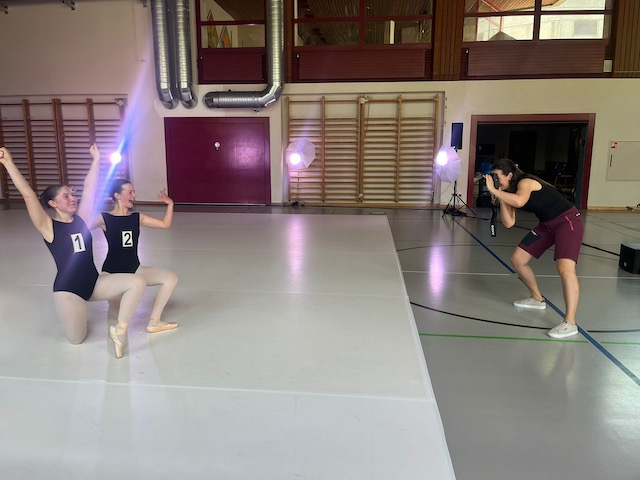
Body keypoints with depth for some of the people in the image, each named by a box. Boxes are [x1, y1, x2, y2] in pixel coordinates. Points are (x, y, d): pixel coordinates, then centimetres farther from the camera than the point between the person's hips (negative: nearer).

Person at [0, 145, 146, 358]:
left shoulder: (81, 218, 4)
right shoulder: (48, 227, -9)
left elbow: (89, 188, 3)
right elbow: (28, 196, -19)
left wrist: (96, 160, 3)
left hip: (94, 282, 4)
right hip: (67, 289, -4)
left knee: (137, 282, -18)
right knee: (77, 340, -2)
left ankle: (119, 330, -7)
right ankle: (74, 311, 31)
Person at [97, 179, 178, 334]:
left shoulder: (137, 217, 3)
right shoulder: (104, 219, -10)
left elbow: (165, 224, 4)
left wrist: (170, 204, -5)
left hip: (135, 270, 5)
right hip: (112, 272, -4)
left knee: (171, 278, -12)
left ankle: (154, 322, -6)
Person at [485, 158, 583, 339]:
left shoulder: (525, 182, -19)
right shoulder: (510, 192, 4)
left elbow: (519, 201, -43)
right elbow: (508, 223, -5)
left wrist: (493, 190, -35)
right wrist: (501, 198, -12)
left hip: (568, 221, -9)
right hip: (547, 225, 9)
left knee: (565, 269, -27)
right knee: (517, 259, 9)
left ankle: (570, 323, -21)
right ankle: (537, 299, 30)